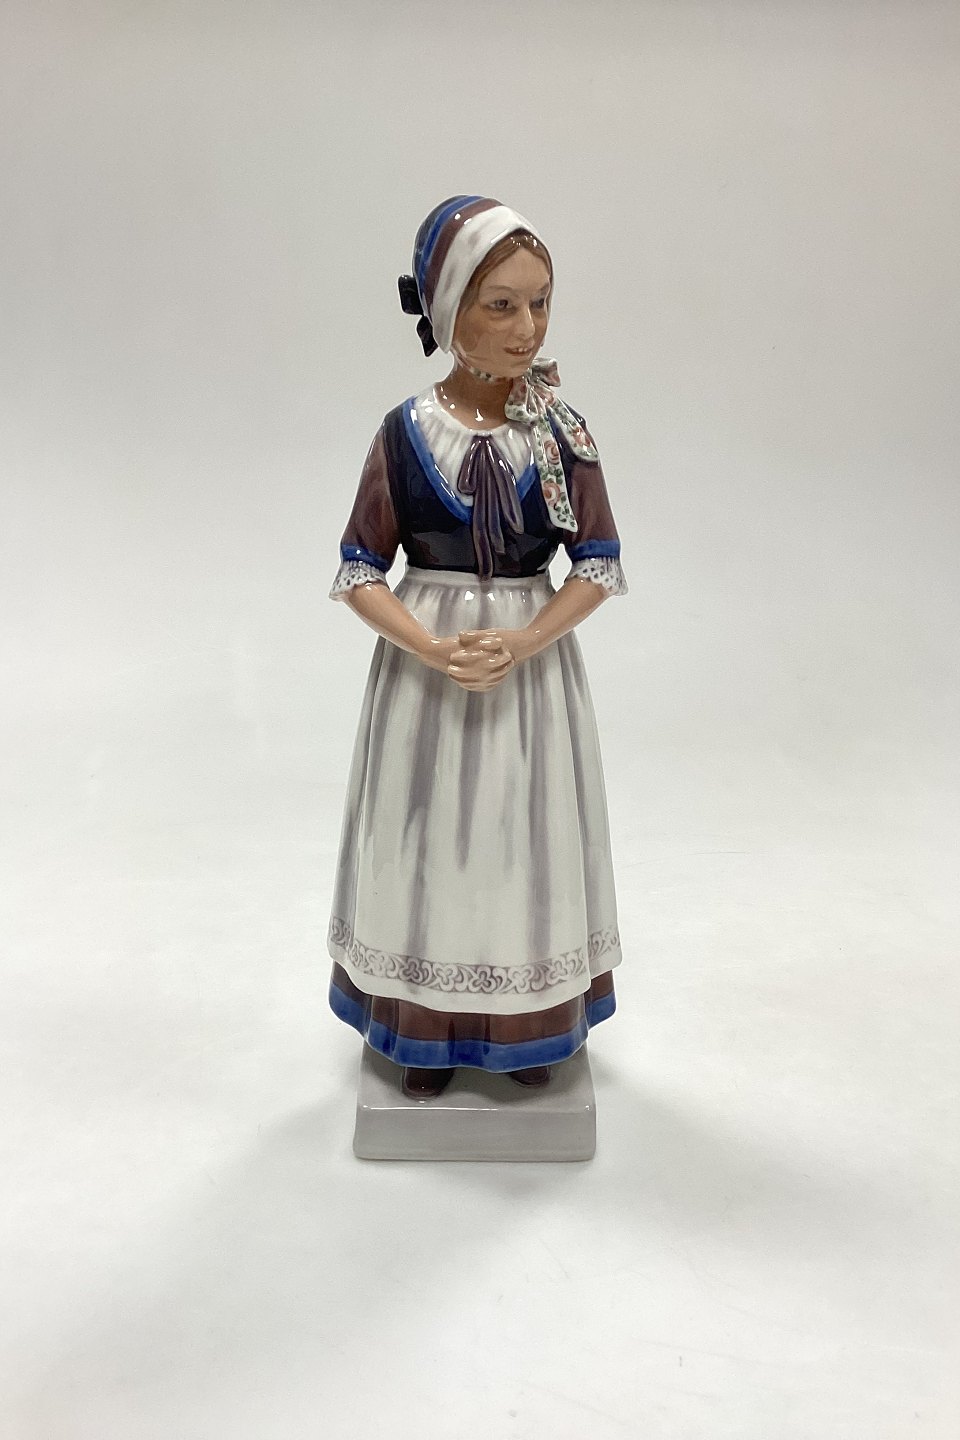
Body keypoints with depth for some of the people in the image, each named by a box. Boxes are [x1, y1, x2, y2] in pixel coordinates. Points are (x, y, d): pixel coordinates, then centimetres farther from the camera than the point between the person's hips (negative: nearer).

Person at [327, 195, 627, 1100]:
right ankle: (430, 1031, 29)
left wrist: (520, 644, -18)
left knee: (526, 839, 10)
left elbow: (600, 565, -3)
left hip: (535, 660, 1)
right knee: (431, 838, 8)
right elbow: (360, 572, -5)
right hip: (424, 666, 0)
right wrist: (435, 651, -21)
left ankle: (531, 1024, 31)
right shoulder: (406, 432, -7)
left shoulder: (562, 431, -4)